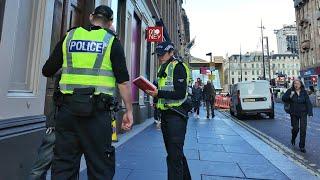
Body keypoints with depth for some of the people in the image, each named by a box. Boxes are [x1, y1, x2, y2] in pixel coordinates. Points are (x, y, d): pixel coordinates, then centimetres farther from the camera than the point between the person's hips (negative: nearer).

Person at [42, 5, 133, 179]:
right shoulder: (111, 41, 2)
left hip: (67, 107, 4)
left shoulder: (69, 36, 11)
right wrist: (129, 111, 1)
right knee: (100, 166, 9)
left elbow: (47, 71, 13)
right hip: (97, 110, -3)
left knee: (63, 164, 14)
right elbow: (123, 80, -5)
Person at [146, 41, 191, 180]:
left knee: (174, 155, -6)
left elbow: (180, 93, -20)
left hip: (176, 115, -9)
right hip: (165, 114, 9)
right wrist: (153, 92, 3)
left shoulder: (178, 67, -10)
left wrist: (158, 93, -23)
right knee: (174, 152, 20)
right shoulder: (162, 68, 17)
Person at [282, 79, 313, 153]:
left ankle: (302, 146, 9)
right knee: (295, 128, 6)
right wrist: (290, 96, -25)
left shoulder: (304, 92, 0)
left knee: (303, 130, -3)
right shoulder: (290, 91, -5)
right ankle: (293, 138, 40)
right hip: (294, 114, -1)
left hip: (303, 114, 1)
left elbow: (308, 102, -2)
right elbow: (283, 98, -6)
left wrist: (310, 112, -11)